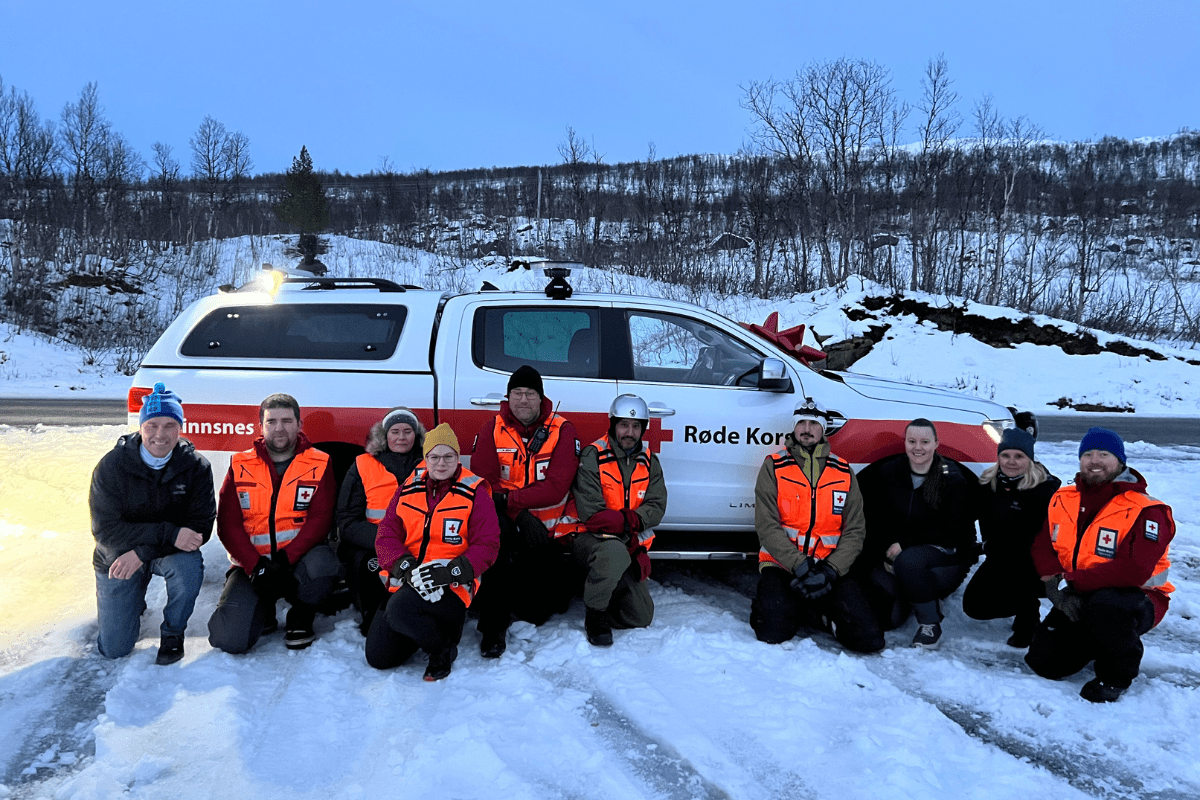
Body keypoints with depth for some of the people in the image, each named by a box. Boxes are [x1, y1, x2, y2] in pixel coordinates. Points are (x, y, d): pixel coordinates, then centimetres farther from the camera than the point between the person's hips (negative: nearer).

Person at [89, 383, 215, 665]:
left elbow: (201, 525, -19)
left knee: (190, 565, -35)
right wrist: (169, 534, -32)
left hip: (171, 551, 0)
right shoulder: (111, 466, -16)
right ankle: (132, 602, 33)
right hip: (117, 557, 0)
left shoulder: (196, 466, -15)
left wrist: (142, 552, -30)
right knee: (114, 649, -2)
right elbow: (105, 530, -20)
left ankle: (172, 633, -7)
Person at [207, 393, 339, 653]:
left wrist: (285, 559, -24)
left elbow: (320, 519, -9)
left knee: (322, 561, -37)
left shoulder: (319, 465, 1)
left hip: (299, 561, -1)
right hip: (252, 563, 1)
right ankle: (263, 610, 17)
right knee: (228, 639, -20)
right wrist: (255, 565, -18)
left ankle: (301, 619, -4)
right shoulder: (240, 466, 5)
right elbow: (227, 523, -2)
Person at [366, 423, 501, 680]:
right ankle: (426, 625, 28)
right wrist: (407, 569, -17)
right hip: (406, 582, 5)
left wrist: (447, 572, -22)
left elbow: (486, 546, -8)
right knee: (378, 657, 1)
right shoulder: (409, 488, 8)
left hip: (451, 589, -5)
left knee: (400, 609, -34)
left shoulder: (475, 493, -3)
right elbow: (387, 535, 2)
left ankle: (444, 647, -4)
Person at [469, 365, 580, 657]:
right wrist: (521, 514, -22)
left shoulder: (562, 431, -6)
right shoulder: (491, 430, -3)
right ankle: (493, 625, -23)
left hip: (546, 531, 0)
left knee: (536, 612, -1)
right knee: (494, 530, -37)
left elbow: (556, 487, -15)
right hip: (508, 524, 0)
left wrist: (507, 499, -24)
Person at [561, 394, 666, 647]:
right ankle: (595, 614, -18)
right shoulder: (593, 457, -12)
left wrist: (633, 520, -22)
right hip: (588, 538, -5)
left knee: (641, 617, 1)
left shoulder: (649, 462, 6)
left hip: (630, 545, 6)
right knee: (615, 552, -41)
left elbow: (657, 506, -4)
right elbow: (590, 513, -18)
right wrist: (625, 523, -21)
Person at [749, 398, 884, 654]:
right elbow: (767, 525, -9)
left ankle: (817, 610, 13)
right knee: (772, 634, -25)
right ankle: (768, 603, 9)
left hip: (829, 569, 2)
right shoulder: (774, 467, -1)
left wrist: (830, 570, -13)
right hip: (781, 565, -2)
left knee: (870, 640, -14)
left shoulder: (844, 472, 7)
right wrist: (800, 567, -19)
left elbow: (855, 530, 2)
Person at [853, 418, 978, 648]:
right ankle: (908, 597, 15)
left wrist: (905, 545, -17)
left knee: (908, 560, -38)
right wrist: (887, 552, -14)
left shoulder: (953, 478, -8)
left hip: (947, 553, -3)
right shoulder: (888, 473, 1)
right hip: (897, 553, 3)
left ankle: (930, 625, -17)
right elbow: (877, 520, 3)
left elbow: (953, 531, -11)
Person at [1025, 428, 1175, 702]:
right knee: (1043, 662, -6)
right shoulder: (1063, 499, 3)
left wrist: (1070, 581, -26)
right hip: (1075, 600, 6)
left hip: (1135, 599, -5)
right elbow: (1042, 548, 1)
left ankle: (1116, 676, -10)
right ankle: (1097, 640, 24)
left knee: (1105, 605, -41)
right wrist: (1057, 588, -18)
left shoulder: (1146, 512, -17)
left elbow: (1134, 570, -29)